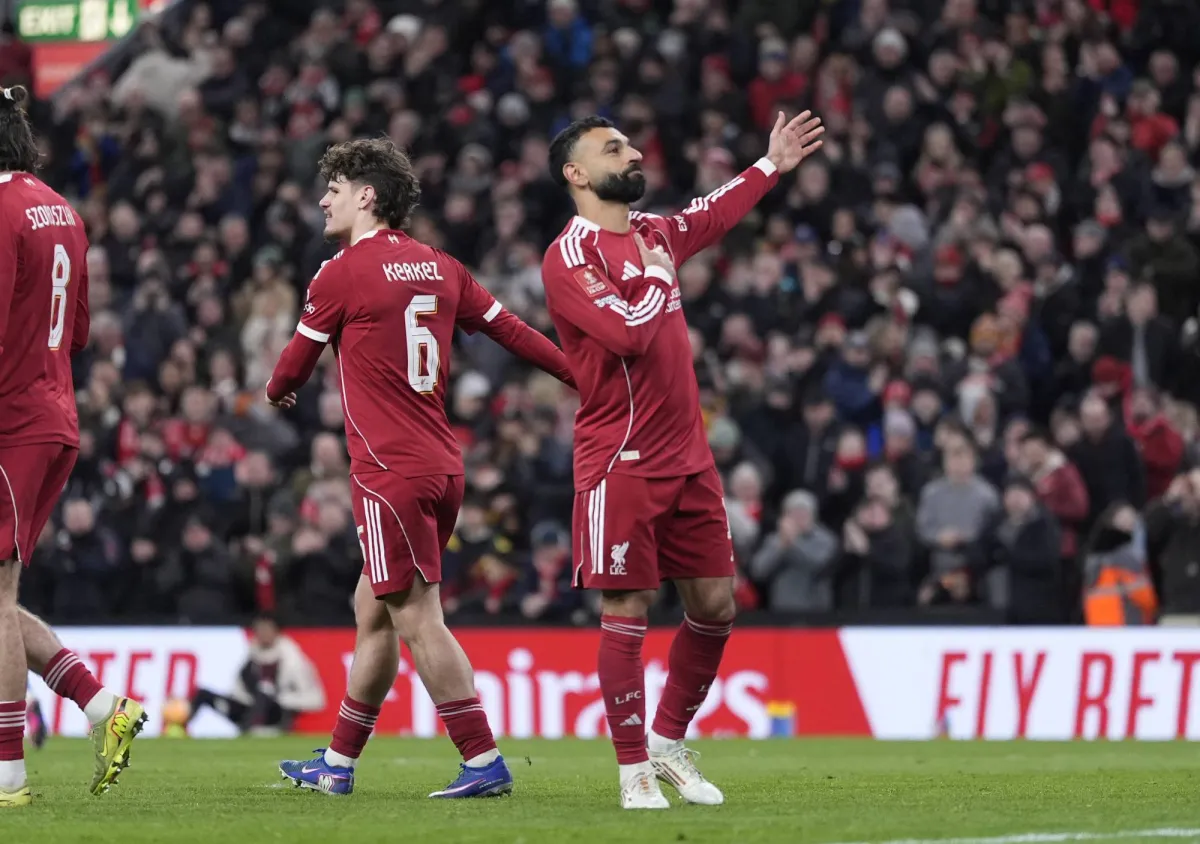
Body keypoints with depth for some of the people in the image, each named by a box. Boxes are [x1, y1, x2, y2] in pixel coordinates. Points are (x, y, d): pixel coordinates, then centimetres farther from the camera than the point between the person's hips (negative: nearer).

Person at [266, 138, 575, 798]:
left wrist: (276, 391, 28)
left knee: (417, 620, -7)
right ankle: (338, 762, 23)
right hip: (442, 466, 8)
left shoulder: (342, 274, -8)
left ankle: (484, 762, -10)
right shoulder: (440, 268, 10)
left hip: (390, 474, -8)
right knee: (372, 610, 16)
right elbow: (509, 329, 13)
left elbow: (295, 364, 5)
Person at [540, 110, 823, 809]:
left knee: (715, 606, 8)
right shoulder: (570, 257, -12)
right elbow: (627, 333, -26)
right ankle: (634, 769, 4)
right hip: (622, 464, -8)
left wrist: (772, 166, 40)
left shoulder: (655, 233, 13)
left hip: (688, 457, 8)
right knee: (626, 613, -4)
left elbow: (714, 215, 36)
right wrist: (658, 278, -9)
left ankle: (669, 742, 23)